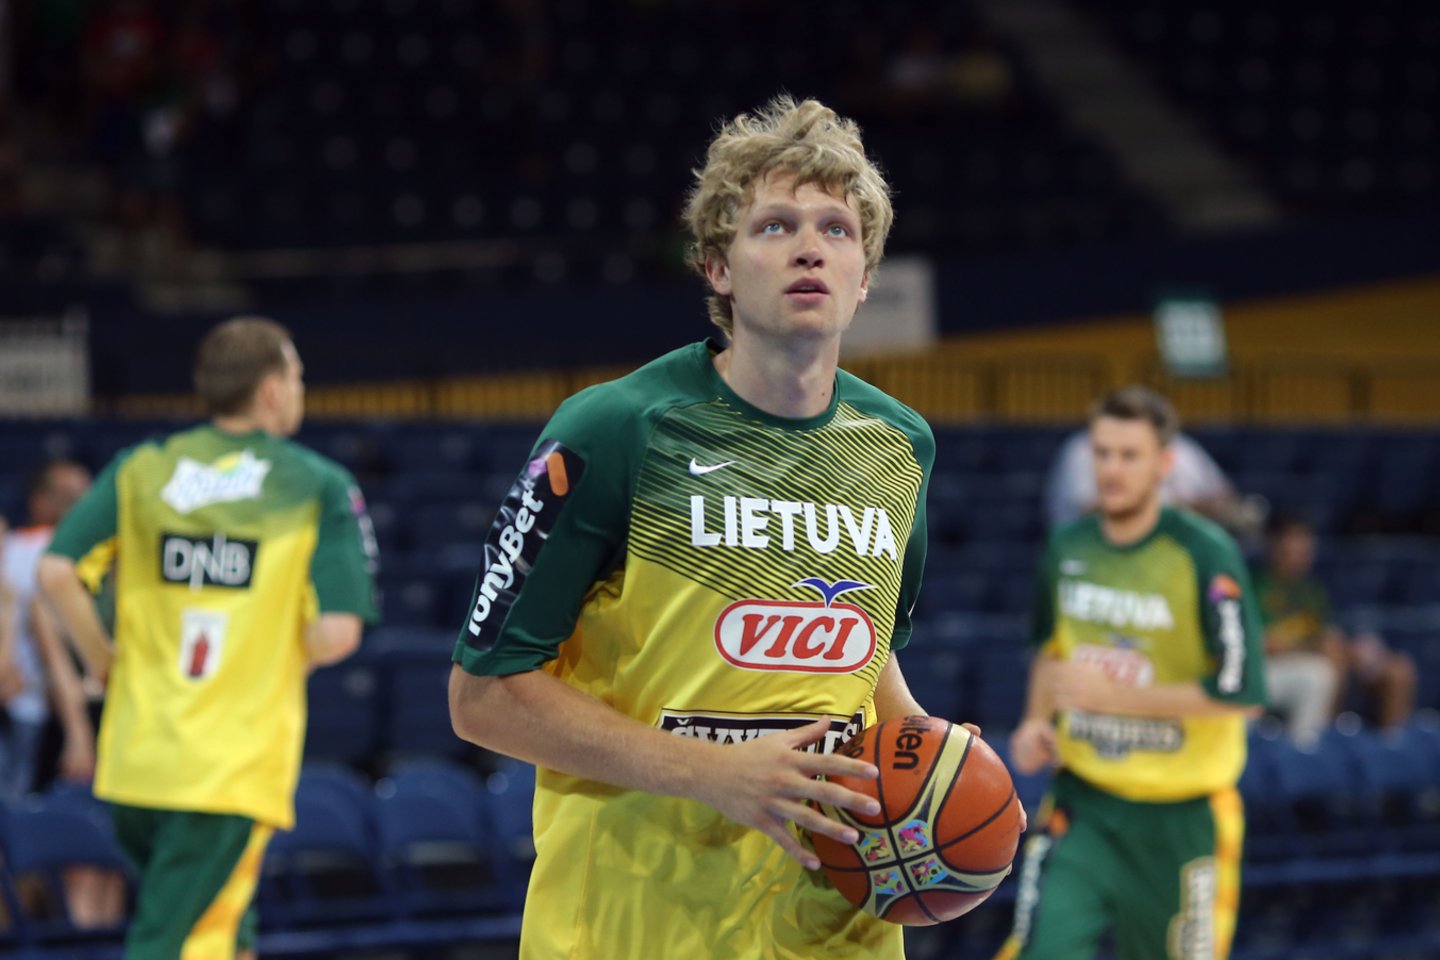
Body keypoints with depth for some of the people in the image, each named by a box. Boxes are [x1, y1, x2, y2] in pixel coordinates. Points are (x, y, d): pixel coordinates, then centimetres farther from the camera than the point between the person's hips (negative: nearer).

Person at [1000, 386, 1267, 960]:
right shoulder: (1067, 549, 3)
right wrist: (1037, 721, 3)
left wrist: (1114, 695, -19)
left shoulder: (1206, 556, -13)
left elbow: (1243, 692, -18)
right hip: (1083, 802, 3)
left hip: (1180, 815, -3)